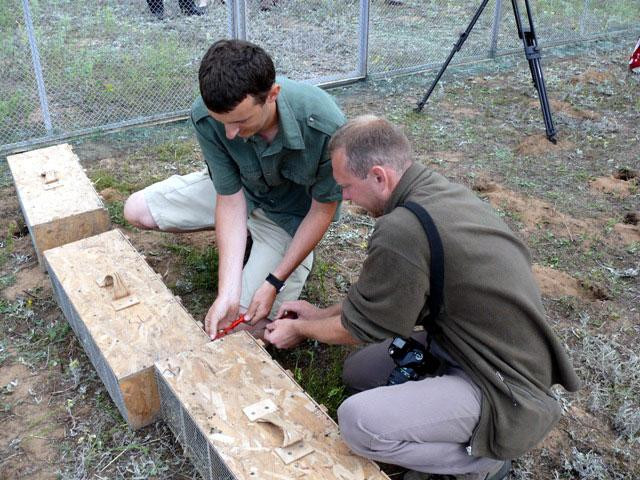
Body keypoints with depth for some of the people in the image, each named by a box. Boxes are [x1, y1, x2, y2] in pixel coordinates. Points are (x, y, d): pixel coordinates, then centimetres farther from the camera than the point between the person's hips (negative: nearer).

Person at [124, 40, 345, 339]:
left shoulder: (325, 126, -39)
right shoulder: (205, 117, -30)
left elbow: (323, 210, -23)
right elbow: (231, 199, -23)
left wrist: (273, 283, -23)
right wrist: (227, 293, -30)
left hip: (292, 216, -3)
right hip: (236, 191, 4)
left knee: (252, 321, -10)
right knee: (136, 211, 0)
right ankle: (246, 236, 15)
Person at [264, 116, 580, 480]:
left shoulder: (402, 231, -30)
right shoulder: (439, 189, 0)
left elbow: (362, 326, -12)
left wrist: (300, 330, 6)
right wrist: (322, 314, 17)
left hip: (506, 393, -9)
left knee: (358, 422, -23)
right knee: (358, 371, 13)